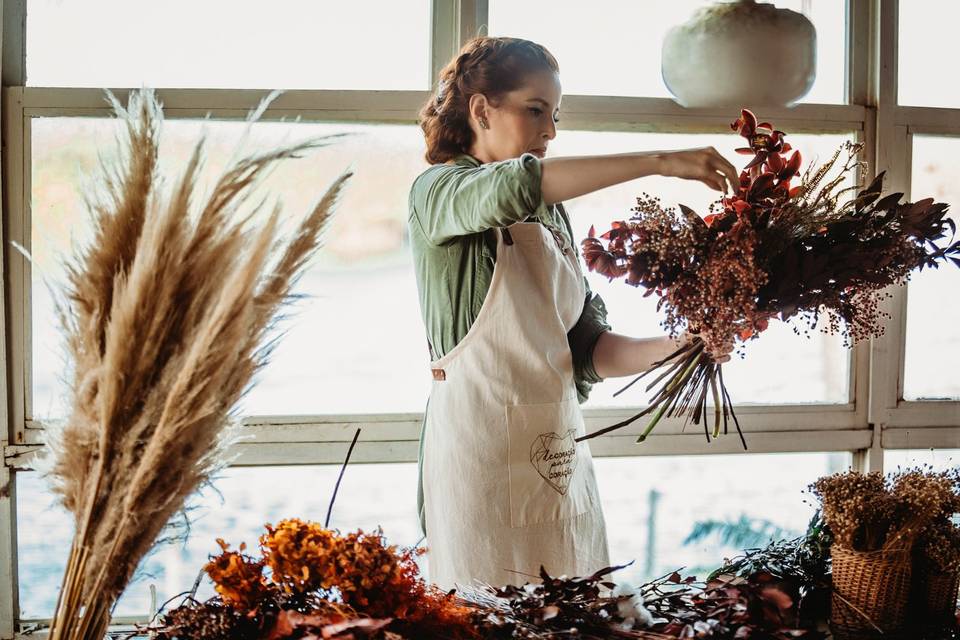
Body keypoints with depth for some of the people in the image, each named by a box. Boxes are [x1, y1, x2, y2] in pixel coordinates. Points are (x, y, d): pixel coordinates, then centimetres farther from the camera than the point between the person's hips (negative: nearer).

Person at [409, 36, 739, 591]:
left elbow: (588, 349, 10)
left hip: (559, 449, 6)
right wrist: (660, 162, -27)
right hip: (482, 447, -6)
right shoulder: (438, 191, -3)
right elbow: (517, 186, -27)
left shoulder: (552, 215, 15)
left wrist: (679, 347, -6)